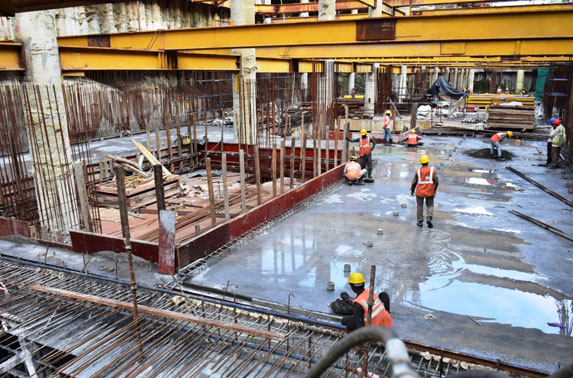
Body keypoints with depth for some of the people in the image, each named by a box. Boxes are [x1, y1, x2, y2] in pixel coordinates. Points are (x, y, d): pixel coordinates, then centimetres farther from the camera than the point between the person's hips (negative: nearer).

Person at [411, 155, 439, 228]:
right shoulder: (432, 170, -8)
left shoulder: (418, 171, -8)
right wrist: (434, 190, 8)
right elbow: (436, 182, -8)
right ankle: (429, 217, -10)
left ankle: (420, 221, 14)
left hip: (420, 192, 0)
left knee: (420, 206, 13)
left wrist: (412, 190, 14)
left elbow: (414, 182, -1)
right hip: (429, 192, 0)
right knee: (430, 206, 13)